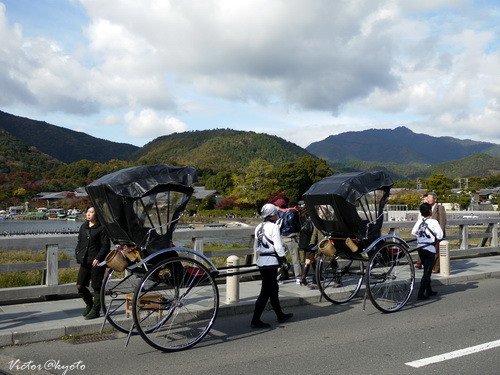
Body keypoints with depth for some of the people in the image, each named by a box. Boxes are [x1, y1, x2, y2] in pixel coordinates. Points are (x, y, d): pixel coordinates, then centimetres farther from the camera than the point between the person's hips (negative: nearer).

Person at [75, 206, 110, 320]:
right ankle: (89, 304, 31)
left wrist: (98, 258, -18)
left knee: (96, 287, 2)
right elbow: (79, 242, 21)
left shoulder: (102, 228, -8)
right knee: (80, 286, 7)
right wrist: (77, 253, 7)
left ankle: (96, 310, 15)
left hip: (96, 262, -6)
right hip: (84, 261, 7)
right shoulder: (83, 227, 13)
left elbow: (105, 246, -11)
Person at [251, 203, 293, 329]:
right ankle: (255, 320, -5)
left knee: (273, 289, 18)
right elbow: (278, 246, -14)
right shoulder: (274, 227, -13)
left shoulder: (258, 227, 11)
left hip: (261, 261, 8)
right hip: (271, 262, -8)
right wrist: (283, 257, -1)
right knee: (266, 292, -5)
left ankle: (280, 315, 30)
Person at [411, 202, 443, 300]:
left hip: (420, 247, 6)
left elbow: (413, 232, 5)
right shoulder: (433, 222, -12)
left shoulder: (419, 221, 2)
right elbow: (440, 235, -14)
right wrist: (435, 238, 7)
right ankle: (421, 294, -7)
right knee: (427, 272, -2)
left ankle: (429, 291, 31)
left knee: (427, 270, 20)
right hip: (429, 249, -6)